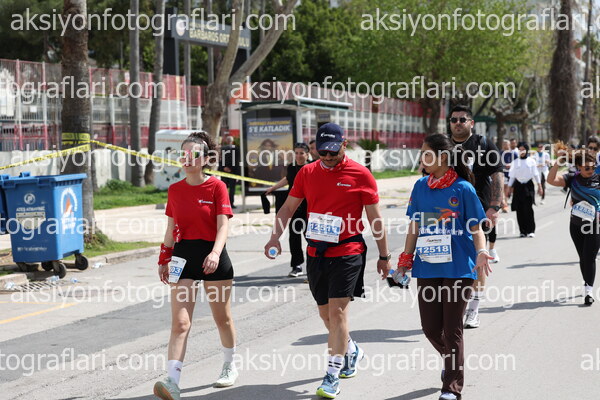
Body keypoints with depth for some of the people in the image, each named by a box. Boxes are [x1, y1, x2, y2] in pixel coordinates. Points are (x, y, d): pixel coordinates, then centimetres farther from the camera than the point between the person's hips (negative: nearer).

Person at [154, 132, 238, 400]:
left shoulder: (216, 187, -5)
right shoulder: (175, 190, 6)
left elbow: (223, 226, -14)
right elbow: (171, 229, 14)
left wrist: (215, 253, -29)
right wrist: (164, 260, 12)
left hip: (213, 257, -2)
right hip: (184, 257, 2)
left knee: (222, 318, 13)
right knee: (180, 322, -9)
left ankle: (229, 367, 35)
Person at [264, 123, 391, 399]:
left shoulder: (360, 174, -5)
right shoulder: (307, 173, 5)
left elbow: (375, 218, 0)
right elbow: (288, 208, 10)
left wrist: (384, 256, 3)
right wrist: (275, 237, -5)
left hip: (347, 253, -5)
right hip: (316, 252, 5)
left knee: (337, 311, -10)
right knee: (326, 313, 14)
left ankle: (332, 376, -3)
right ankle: (352, 351, 40)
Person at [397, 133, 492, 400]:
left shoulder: (463, 189, -7)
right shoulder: (421, 187, 6)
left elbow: (476, 228, -3)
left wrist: (481, 252, -20)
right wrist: (406, 259, 11)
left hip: (458, 268, -4)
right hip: (427, 268, 4)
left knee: (452, 329, 0)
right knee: (430, 328, 8)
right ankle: (451, 360, 38)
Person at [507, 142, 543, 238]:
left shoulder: (531, 161, 4)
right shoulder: (515, 162, 8)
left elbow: (536, 174, 8)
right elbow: (512, 176, 11)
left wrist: (539, 186, 5)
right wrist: (510, 189, 9)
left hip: (528, 186, -2)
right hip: (518, 186, 2)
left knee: (528, 208, -11)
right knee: (519, 210, 0)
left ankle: (531, 230, -8)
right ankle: (523, 231, 7)